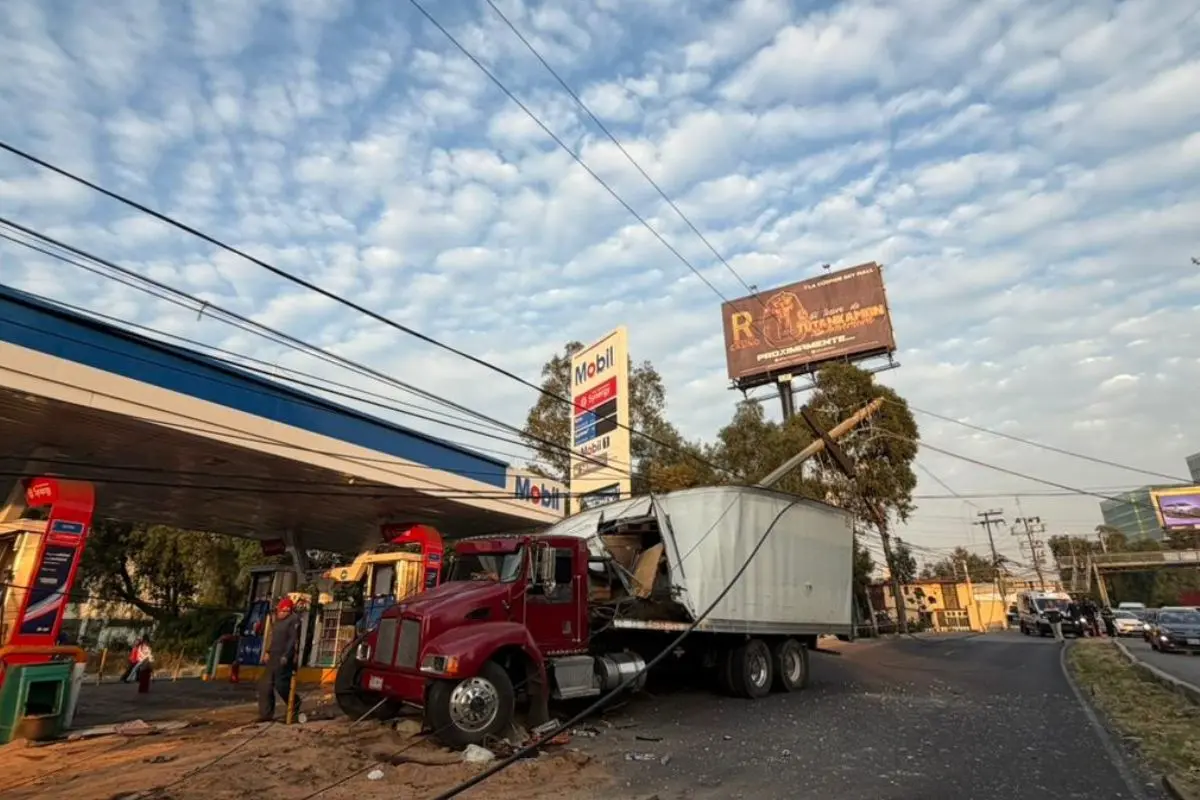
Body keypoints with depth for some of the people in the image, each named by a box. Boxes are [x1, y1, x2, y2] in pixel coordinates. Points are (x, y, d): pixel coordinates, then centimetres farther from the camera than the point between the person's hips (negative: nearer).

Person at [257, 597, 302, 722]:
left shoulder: (293, 620, -11)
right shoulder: (278, 621, 17)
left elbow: (293, 640, -17)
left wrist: (286, 656, -22)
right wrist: (268, 652, 12)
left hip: (284, 658, -9)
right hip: (273, 658, 9)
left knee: (281, 684, -7)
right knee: (265, 685, 6)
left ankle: (295, 705, 15)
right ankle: (266, 714, 12)